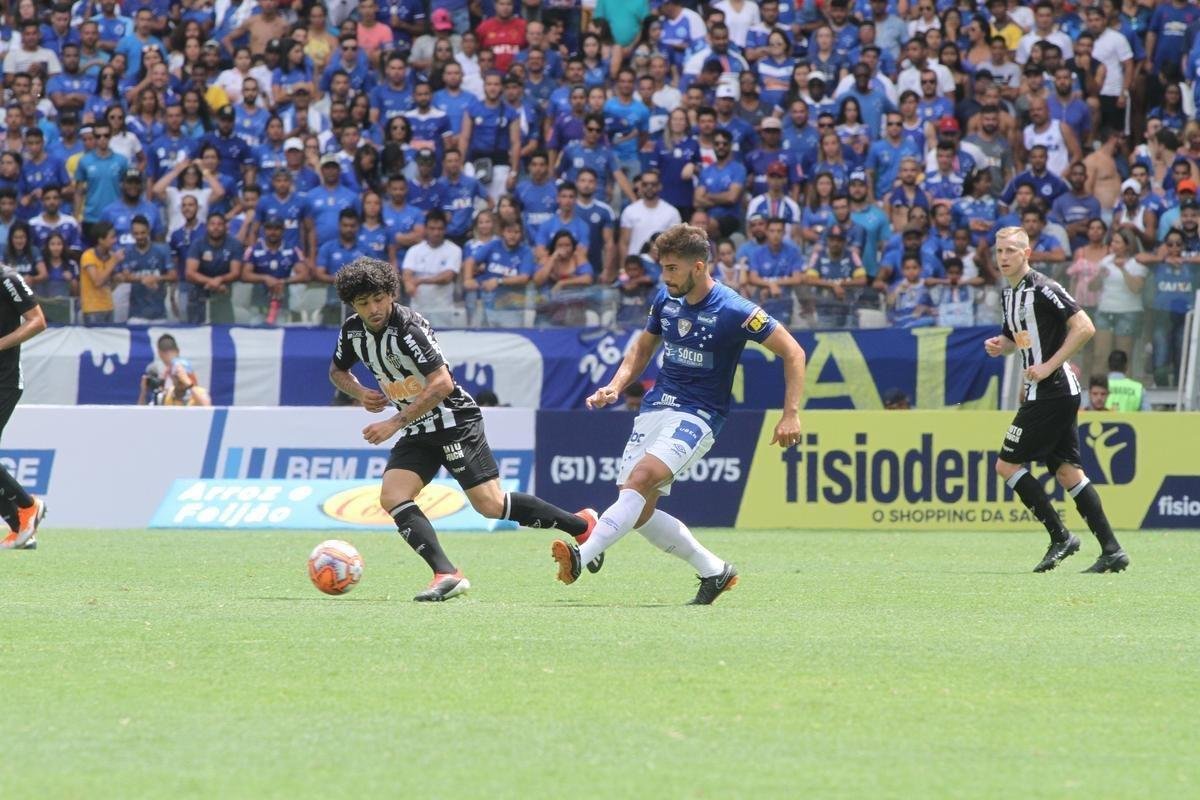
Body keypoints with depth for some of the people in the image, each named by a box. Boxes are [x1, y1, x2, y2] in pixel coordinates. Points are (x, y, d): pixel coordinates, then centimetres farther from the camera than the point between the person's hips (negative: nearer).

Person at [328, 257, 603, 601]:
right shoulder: (352, 331, 1)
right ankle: (446, 575, -21)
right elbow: (337, 370, 21)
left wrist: (394, 423, -29)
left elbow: (442, 383, -27)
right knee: (392, 498, -14)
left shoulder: (408, 327, -22)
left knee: (490, 504, -11)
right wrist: (359, 393, -2)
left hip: (453, 420, -8)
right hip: (417, 432, 8)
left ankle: (583, 525, 5)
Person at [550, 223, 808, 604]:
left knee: (641, 479, -29)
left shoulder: (734, 311, -15)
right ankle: (714, 570, 16)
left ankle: (583, 555, -40)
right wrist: (616, 386, 2)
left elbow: (792, 352, -9)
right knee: (640, 512, 0)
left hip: (698, 414, -7)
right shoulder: (666, 299, 4)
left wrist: (791, 414, -15)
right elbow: (643, 347, 20)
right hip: (656, 406, 7)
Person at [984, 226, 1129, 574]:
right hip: (1041, 393, 10)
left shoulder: (1042, 288, -14)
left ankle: (1060, 537, -4)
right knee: (1067, 472, 7)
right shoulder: (1010, 294, 15)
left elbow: (1084, 327, -20)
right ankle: (1111, 549, 4)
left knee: (1007, 465, -6)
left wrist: (1048, 366, -21)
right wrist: (1002, 345, 6)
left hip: (1052, 392, -10)